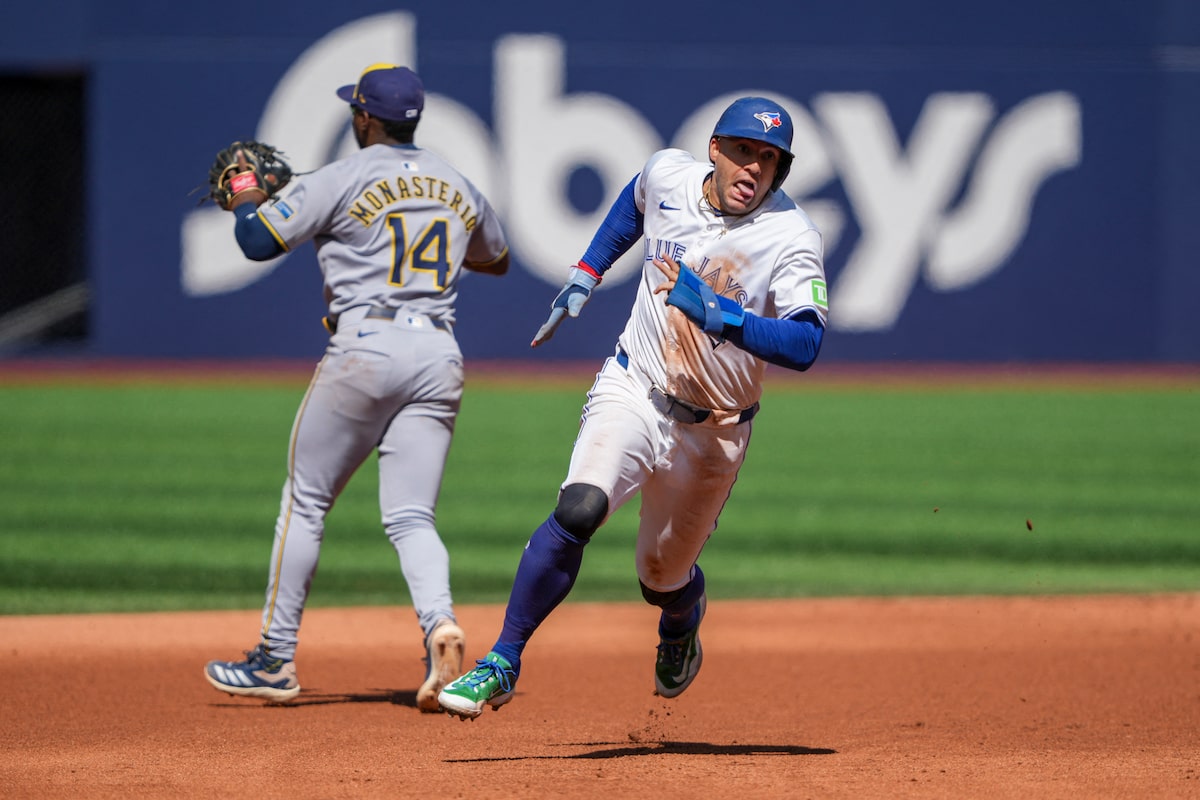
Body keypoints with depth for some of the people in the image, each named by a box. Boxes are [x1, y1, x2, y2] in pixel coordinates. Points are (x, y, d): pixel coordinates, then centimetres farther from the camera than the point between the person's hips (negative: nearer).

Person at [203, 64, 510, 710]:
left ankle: (277, 659, 10)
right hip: (439, 354, 5)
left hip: (365, 349, -5)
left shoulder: (343, 181, -3)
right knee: (409, 516, 2)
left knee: (305, 502, 8)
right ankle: (440, 625, -26)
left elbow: (257, 239, -3)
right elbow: (497, 259, 32)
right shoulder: (457, 187, 15)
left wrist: (244, 191, 17)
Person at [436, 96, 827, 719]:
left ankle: (683, 620, 52)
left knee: (663, 577, 13)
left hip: (712, 433, -1)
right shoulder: (668, 176, -6)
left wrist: (720, 315, -39)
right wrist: (585, 276, 17)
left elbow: (805, 346, -29)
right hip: (632, 390, 1)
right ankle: (503, 663, -21)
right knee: (578, 509, -27)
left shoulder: (791, 237, -18)